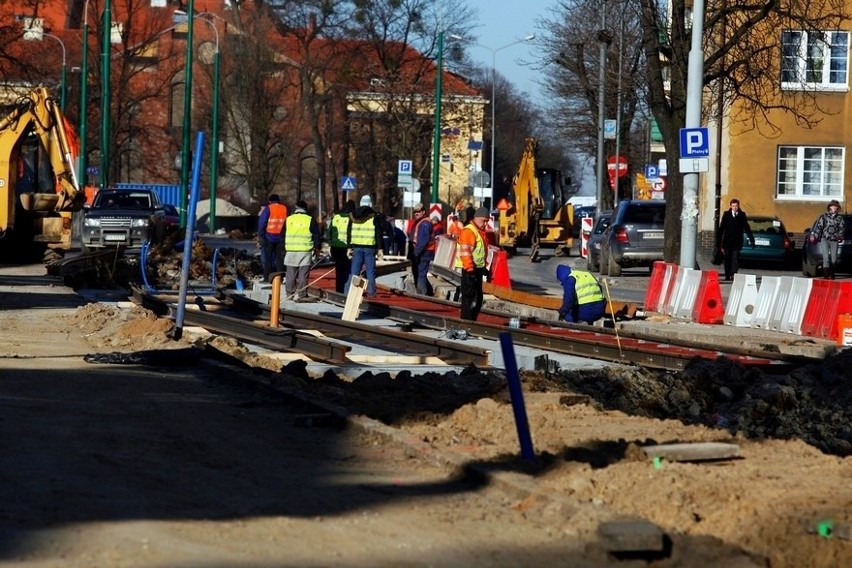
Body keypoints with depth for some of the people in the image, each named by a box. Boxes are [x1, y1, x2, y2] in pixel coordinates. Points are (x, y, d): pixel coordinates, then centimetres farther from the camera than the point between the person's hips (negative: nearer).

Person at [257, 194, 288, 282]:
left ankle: (267, 277, -2)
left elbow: (262, 223, -9)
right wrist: (284, 236, 14)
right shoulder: (284, 209, 7)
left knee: (267, 258, 1)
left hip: (269, 237, -4)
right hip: (280, 238, 4)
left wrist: (260, 235, -2)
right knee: (279, 258, 9)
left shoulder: (268, 209, -5)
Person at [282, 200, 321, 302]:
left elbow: (282, 236, 13)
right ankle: (301, 295, -5)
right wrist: (317, 248, 13)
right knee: (303, 274, -2)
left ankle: (290, 294, 14)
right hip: (305, 251, -3)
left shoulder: (288, 220, 7)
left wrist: (283, 248, 23)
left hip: (290, 251, 3)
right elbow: (317, 236, 0)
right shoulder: (310, 220, -1)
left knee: (291, 274, 10)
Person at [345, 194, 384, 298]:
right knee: (370, 270, 3)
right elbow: (378, 234, -4)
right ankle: (371, 292, 1)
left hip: (357, 247, 3)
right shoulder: (374, 217, -3)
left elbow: (349, 233, 10)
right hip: (370, 247, -3)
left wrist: (349, 247, 14)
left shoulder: (353, 216, 8)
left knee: (354, 270, 6)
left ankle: (348, 291, 1)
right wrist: (380, 249, -1)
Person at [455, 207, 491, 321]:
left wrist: (484, 268, 25)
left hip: (477, 268, 10)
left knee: (478, 298, 14)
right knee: (470, 297, -10)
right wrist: (470, 270, -26)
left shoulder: (480, 231, 16)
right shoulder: (469, 231, -16)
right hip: (469, 270, -10)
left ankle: (472, 322, 23)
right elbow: (465, 253, -22)